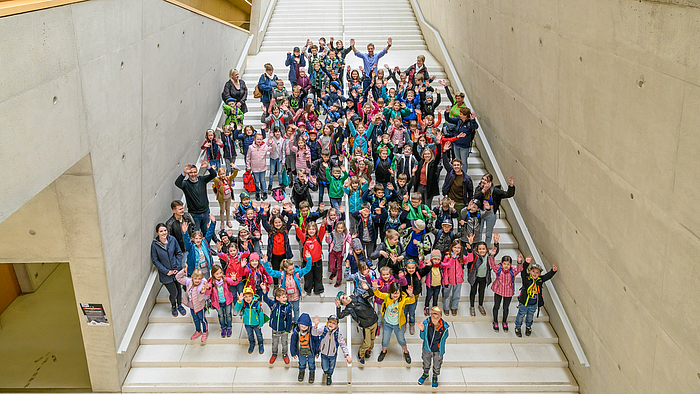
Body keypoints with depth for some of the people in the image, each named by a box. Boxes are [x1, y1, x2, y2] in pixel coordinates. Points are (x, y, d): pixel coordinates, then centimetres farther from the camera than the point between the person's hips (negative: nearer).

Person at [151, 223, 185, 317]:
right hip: (165, 273, -2)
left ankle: (179, 305, 44)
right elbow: (155, 260, -8)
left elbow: (179, 253, 1)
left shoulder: (172, 239, -9)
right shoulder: (154, 244, -15)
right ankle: (173, 306, 33)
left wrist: (178, 267, -7)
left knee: (179, 288, 16)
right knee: (174, 292, 1)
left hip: (177, 270, 2)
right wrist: (166, 271, -12)